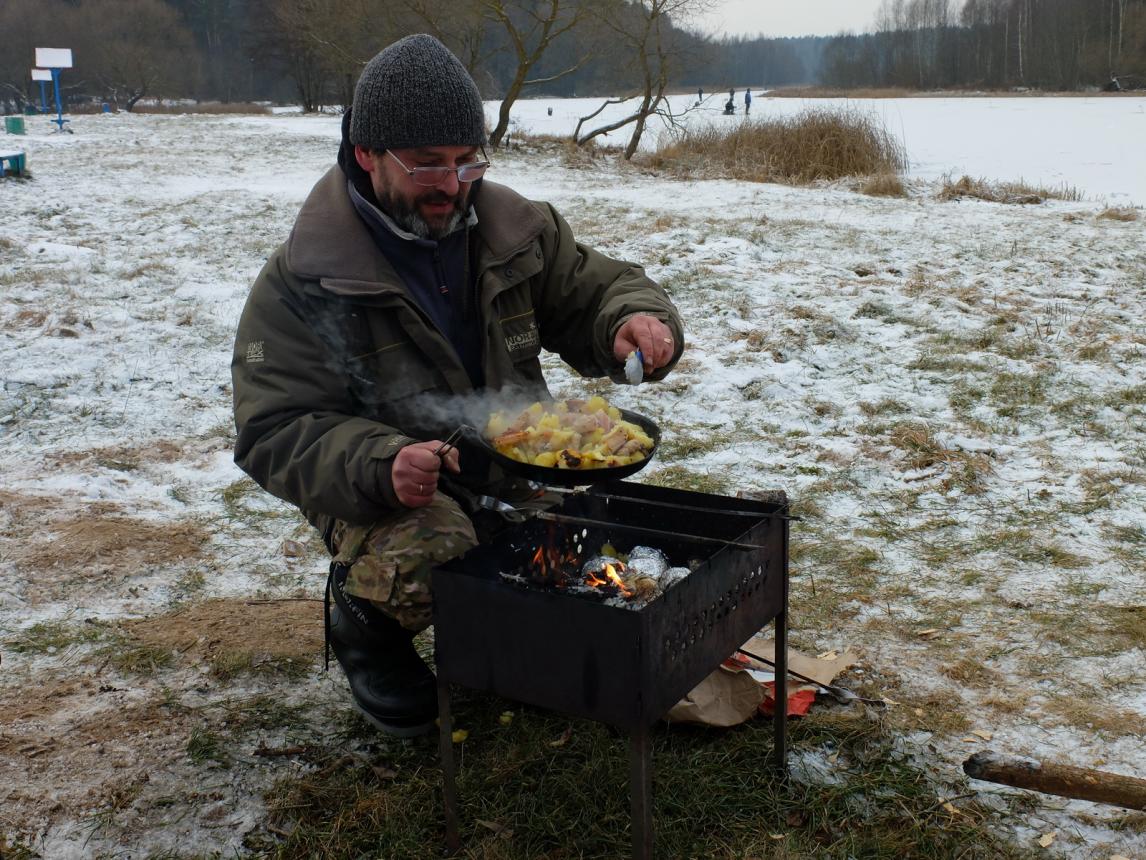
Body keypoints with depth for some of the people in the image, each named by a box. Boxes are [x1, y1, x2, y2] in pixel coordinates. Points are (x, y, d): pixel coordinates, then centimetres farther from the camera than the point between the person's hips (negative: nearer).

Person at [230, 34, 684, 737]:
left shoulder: (514, 227, 2)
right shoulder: (303, 280, -12)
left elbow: (593, 288, 12)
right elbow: (275, 433, -14)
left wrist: (636, 318, -14)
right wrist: (378, 466, -34)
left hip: (519, 474, 5)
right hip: (388, 494, -5)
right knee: (426, 561, -37)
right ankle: (361, 617, 2)